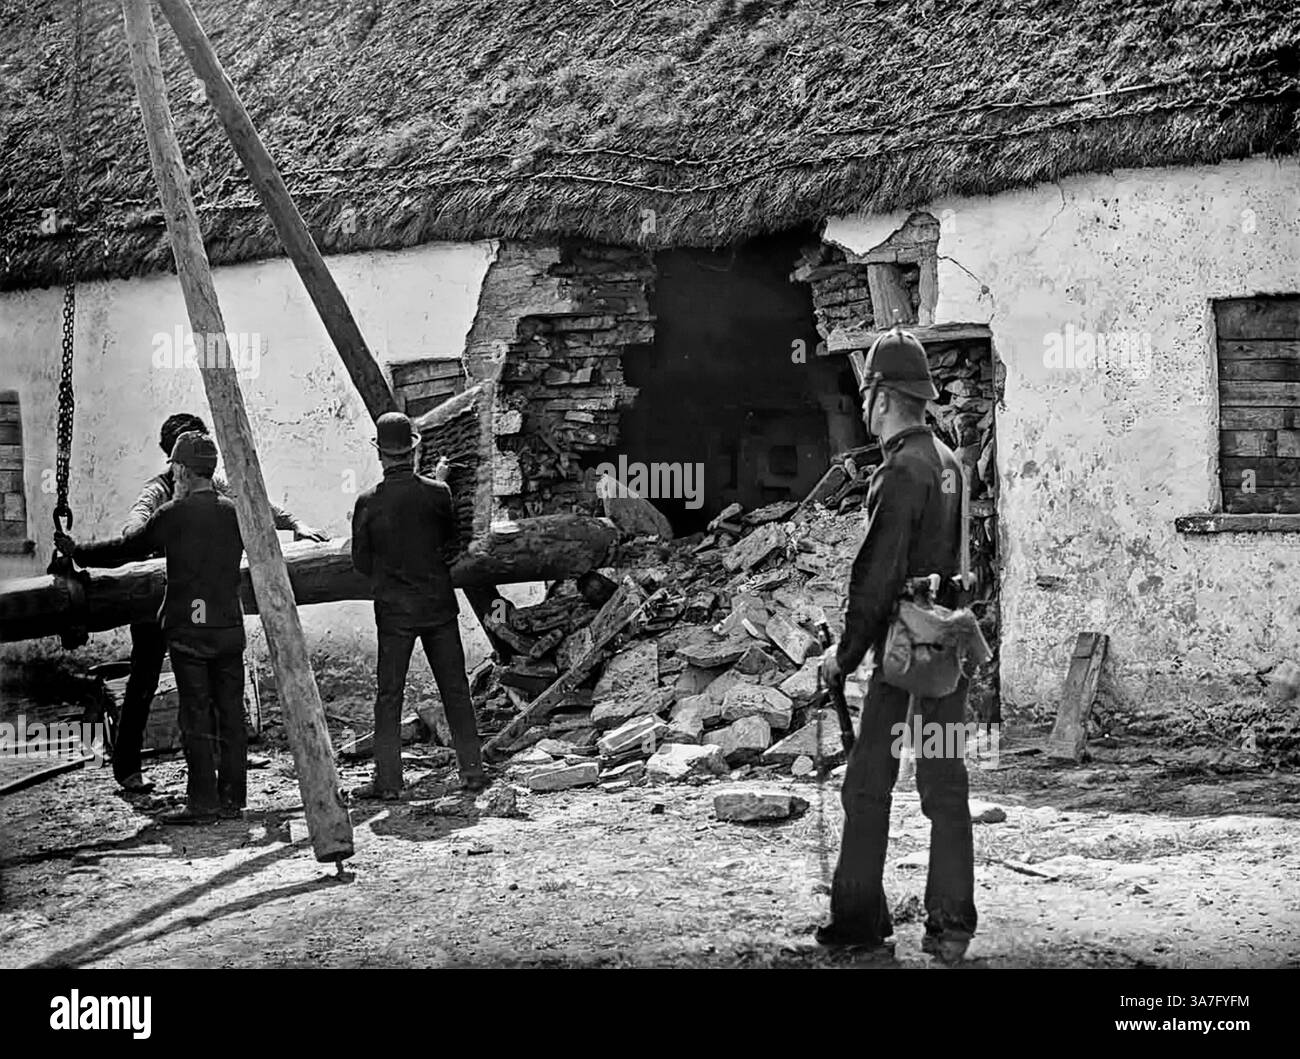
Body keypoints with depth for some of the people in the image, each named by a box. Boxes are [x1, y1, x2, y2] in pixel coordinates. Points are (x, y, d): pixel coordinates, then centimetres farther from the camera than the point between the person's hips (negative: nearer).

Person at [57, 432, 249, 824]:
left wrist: (77, 552, 12)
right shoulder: (232, 512, 5)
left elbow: (127, 549, -2)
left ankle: (203, 800, -1)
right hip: (229, 626, 5)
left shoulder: (174, 514, -8)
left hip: (188, 628, -5)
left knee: (196, 715, -1)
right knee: (229, 711, 8)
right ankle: (231, 797, 12)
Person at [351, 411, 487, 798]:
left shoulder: (368, 502, -9)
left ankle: (388, 780, 4)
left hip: (393, 608, -1)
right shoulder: (436, 492, -8)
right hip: (438, 603, 1)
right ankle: (472, 770, 12)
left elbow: (361, 562, -1)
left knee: (388, 695, 5)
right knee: (455, 689, 9)